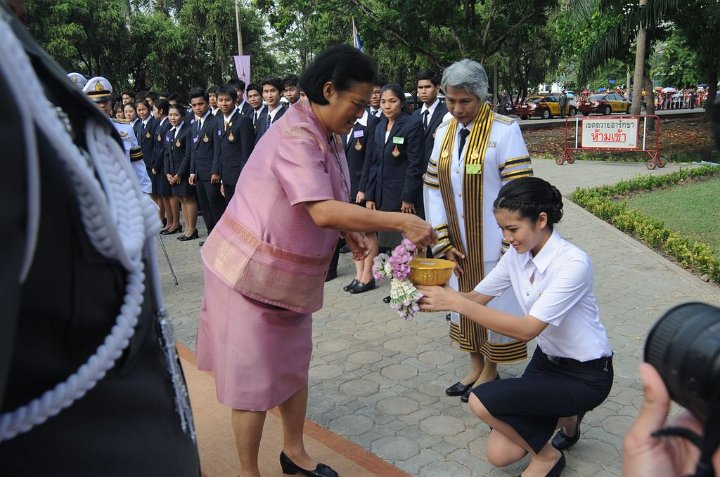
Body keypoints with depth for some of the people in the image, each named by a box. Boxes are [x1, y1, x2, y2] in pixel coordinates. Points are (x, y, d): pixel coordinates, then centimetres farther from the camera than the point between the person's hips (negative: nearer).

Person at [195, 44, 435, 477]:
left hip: (290, 274, 9)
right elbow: (322, 212, -38)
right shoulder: (296, 137, -25)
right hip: (252, 273, -8)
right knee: (255, 377, 2)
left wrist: (348, 229, -2)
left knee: (294, 366, 17)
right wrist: (401, 222, -36)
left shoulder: (327, 137, 5)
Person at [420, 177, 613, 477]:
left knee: (482, 401, -22)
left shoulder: (573, 263, -27)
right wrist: (437, 299, -20)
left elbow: (527, 329, -33)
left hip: (586, 375, -7)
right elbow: (477, 297, 0)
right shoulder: (517, 255, -5)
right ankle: (564, 413, 25)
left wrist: (456, 303, -37)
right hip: (546, 360, 7)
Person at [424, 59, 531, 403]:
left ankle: (490, 371, 28)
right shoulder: (444, 132, 4)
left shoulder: (503, 130, -13)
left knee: (493, 303, 8)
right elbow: (433, 188, 4)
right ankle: (475, 366, 35)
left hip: (491, 243, -5)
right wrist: (444, 240, -1)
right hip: (458, 244, 6)